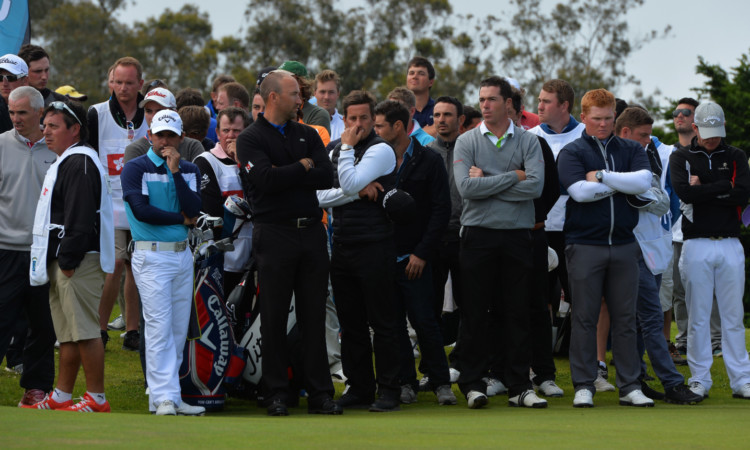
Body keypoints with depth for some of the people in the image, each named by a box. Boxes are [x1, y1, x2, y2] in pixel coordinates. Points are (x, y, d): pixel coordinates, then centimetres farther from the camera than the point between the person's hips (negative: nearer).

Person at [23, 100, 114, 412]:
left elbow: (80, 219, -22)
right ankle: (61, 397, 18)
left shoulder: (80, 164, -14)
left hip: (79, 262, -11)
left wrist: (68, 260, -21)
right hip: (61, 261, 11)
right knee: (68, 333, 13)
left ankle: (97, 399, -6)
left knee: (84, 330, -9)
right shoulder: (65, 162, 21)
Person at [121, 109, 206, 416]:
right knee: (159, 328, -10)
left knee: (179, 330, 6)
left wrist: (175, 171, -9)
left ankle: (168, 396, 11)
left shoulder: (189, 171, 12)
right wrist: (181, 219, -5)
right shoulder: (136, 169, -2)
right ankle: (164, 398, -11)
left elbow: (194, 210, -4)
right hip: (152, 256, -6)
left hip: (183, 255, 6)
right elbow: (141, 209, -15)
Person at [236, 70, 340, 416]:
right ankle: (276, 394, 6)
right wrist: (302, 167, -4)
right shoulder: (251, 139, -1)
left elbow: (326, 177, 0)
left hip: (311, 230, 4)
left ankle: (319, 393, 8)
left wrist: (285, 175, -9)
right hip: (275, 234, -4)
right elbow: (266, 180, -17)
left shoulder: (308, 135, 14)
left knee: (314, 316, 5)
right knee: (274, 318, 0)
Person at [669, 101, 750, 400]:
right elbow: (684, 192, -12)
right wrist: (724, 187, -8)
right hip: (696, 246, -1)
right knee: (698, 316, 1)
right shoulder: (681, 158, 7)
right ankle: (700, 380, 7)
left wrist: (703, 190, -7)